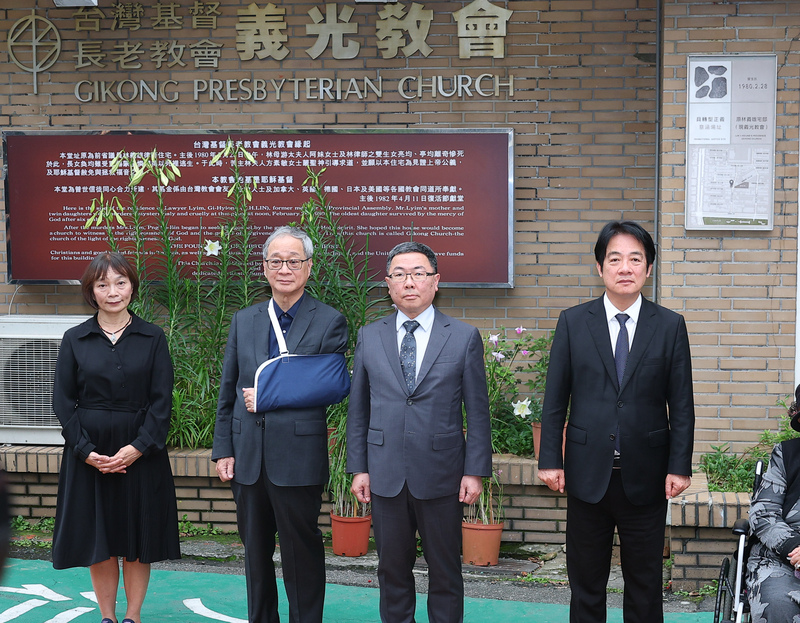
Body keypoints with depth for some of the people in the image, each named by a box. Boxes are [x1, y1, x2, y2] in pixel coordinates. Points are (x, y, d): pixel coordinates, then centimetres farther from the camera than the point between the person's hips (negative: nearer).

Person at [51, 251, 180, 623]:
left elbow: (162, 400, -2)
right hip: (89, 455, 1)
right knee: (98, 542, 5)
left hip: (141, 452, 0)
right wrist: (86, 451, -10)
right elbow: (63, 401, 1)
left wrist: (138, 447, -13)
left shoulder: (153, 339, 2)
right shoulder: (75, 340, 4)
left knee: (137, 542, 5)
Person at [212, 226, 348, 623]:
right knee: (255, 553, 15)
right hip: (248, 458, 5)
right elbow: (228, 392, 11)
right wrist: (223, 450, 5)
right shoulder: (244, 321, 11)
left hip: (298, 459, -4)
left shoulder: (330, 322, -3)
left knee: (302, 554, 4)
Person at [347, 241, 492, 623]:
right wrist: (358, 468, 4)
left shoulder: (464, 338, 0)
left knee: (445, 574, 7)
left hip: (441, 477, -2)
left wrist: (475, 471, -6)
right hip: (386, 476, 2)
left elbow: (477, 411, -1)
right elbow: (358, 408, 9)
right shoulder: (369, 337, 6)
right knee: (392, 572, 11)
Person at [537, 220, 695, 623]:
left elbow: (681, 405, 1)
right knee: (585, 586, 10)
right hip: (588, 473, 0)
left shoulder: (670, 326, 1)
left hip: (646, 479, 0)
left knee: (645, 587, 9)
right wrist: (550, 459, -4)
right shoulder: (573, 323, 1)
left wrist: (679, 467, -5)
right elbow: (554, 400, 2)